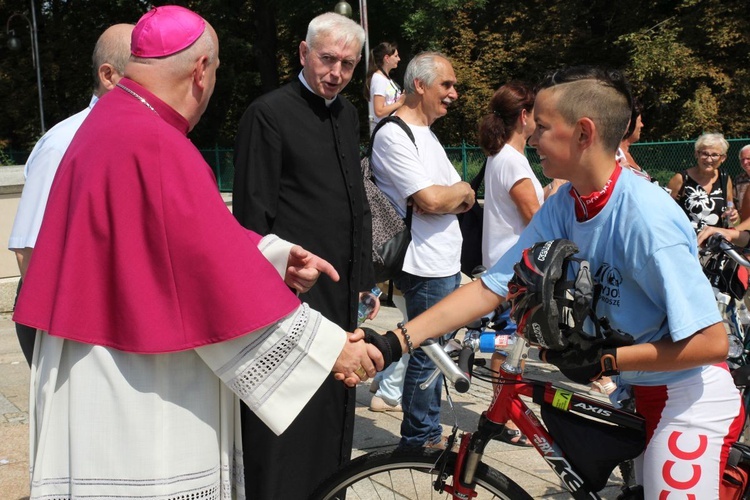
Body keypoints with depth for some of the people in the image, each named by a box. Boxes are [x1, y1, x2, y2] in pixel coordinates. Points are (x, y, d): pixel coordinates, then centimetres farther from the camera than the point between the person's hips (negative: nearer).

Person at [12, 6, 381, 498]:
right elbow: (222, 270, -25)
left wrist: (276, 253, 11)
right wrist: (328, 346, -18)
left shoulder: (111, 120, 8)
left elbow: (198, 230, 13)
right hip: (138, 389, -10)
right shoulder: (154, 146, -24)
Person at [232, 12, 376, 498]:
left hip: (341, 289, 8)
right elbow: (253, 214, -11)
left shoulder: (348, 115, 13)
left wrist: (365, 276, 18)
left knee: (335, 408, 15)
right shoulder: (269, 113, -9)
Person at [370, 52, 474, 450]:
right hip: (427, 266, -10)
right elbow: (430, 200, -22)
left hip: (448, 263, 10)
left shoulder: (425, 133, 18)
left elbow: (464, 200, 16)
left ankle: (429, 432, 28)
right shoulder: (393, 135, -14)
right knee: (427, 354, 0)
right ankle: (419, 440, 13)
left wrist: (454, 198, -6)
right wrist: (461, 190, -3)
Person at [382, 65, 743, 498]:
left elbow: (710, 342, -25)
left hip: (690, 399, -7)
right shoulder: (563, 206, -7)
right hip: (636, 391, 7)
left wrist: (606, 360, -22)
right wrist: (397, 339, -16)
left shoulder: (645, 216, -28)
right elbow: (491, 287, -9)